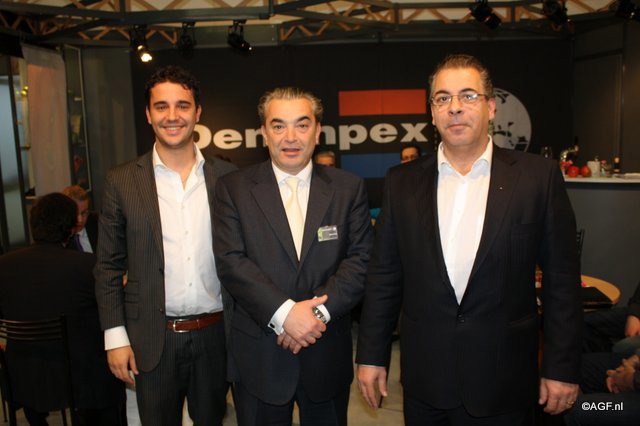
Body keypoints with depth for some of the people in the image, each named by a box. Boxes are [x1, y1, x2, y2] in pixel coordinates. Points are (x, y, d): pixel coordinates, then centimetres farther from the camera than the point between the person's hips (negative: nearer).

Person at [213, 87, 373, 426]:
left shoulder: (349, 188, 2)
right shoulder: (233, 188, -1)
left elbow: (361, 259, -4)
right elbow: (230, 261, -10)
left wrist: (319, 309, -17)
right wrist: (283, 312, -19)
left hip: (327, 356, 2)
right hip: (258, 358, -1)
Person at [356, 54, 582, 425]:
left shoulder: (539, 177, -5)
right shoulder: (402, 182, 1)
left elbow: (562, 279, -2)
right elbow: (384, 275, 3)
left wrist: (563, 369, -2)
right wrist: (371, 356, 4)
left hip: (505, 382, -1)